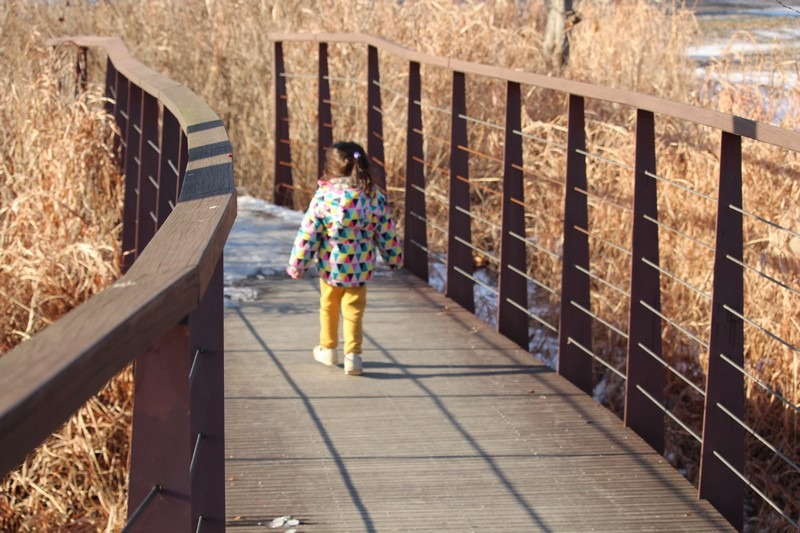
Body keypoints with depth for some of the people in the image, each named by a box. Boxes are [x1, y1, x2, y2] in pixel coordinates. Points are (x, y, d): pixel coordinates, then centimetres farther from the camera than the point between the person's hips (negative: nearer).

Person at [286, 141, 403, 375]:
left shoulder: (323, 198, -15)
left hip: (330, 268, -1)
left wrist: (296, 265, -3)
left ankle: (328, 349, 33)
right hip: (361, 270, 1)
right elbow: (387, 233, 4)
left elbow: (308, 234, -11)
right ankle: (353, 355, 1)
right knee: (353, 312, 9)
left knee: (328, 308, 20)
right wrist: (394, 258, 19)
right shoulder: (376, 198, -7)